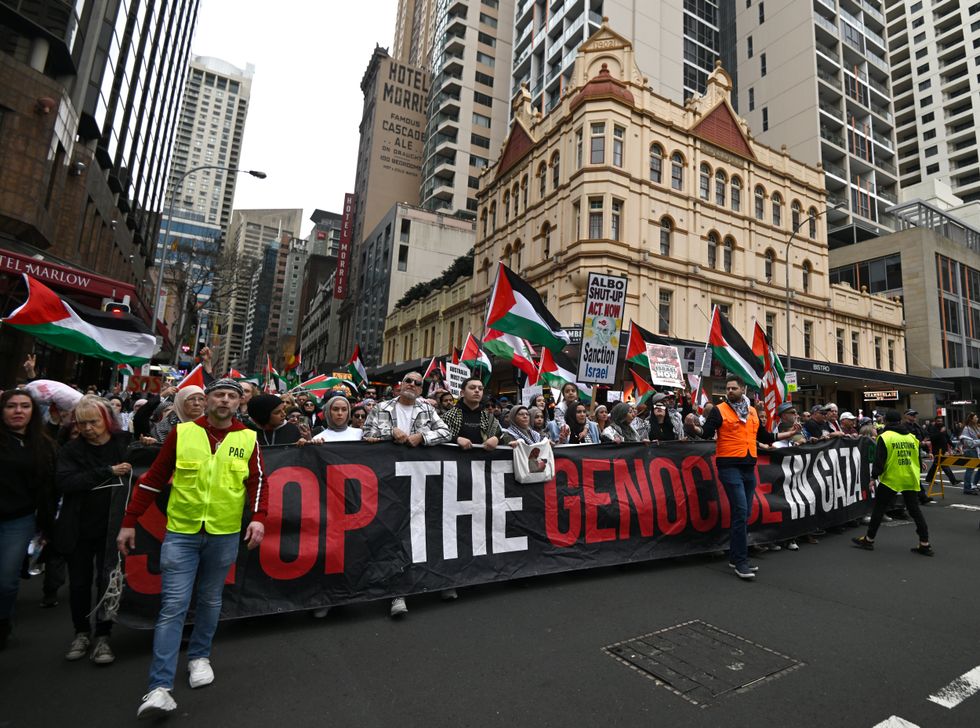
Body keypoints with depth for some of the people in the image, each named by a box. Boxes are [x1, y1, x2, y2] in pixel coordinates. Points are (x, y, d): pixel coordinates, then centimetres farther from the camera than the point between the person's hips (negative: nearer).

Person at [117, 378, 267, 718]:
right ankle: (160, 687, 7)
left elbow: (257, 483, -1)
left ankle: (199, 656, 38)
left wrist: (258, 517, -15)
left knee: (210, 600, 16)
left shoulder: (248, 439, -2)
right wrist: (129, 522, 4)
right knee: (173, 605, -1)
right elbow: (153, 478, 3)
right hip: (181, 532, -1)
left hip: (224, 535, 1)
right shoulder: (182, 432, -2)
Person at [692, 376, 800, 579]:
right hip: (730, 467, -6)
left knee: (744, 514, 10)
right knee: (740, 512, -12)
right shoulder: (719, 410, -4)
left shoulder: (753, 412, 13)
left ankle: (735, 557, 22)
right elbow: (707, 433, -15)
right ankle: (740, 561, -4)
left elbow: (765, 437, 23)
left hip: (749, 467, 6)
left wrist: (790, 433, 23)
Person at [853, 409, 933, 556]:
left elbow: (879, 460, -13)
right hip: (911, 480, 5)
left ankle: (869, 540, 11)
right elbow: (918, 458, 14)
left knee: (879, 509, 4)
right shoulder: (912, 437, 8)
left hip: (891, 479, -5)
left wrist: (874, 477, -5)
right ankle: (924, 544, 13)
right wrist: (916, 474, 25)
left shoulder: (885, 437, -10)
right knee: (915, 510, 12)